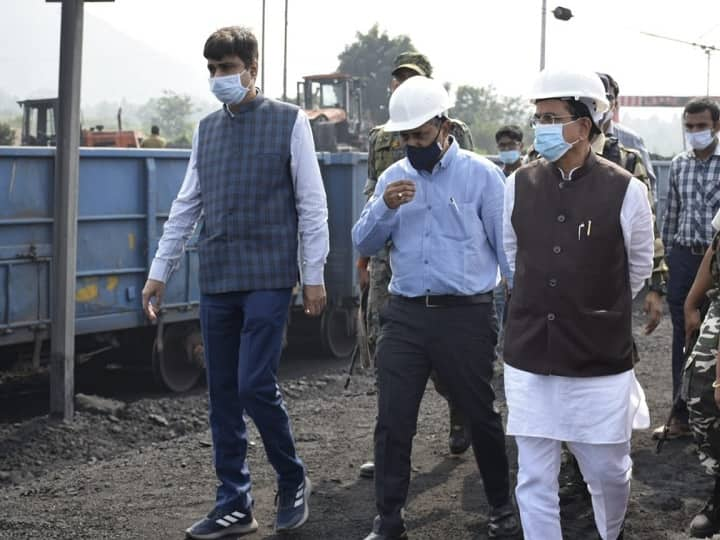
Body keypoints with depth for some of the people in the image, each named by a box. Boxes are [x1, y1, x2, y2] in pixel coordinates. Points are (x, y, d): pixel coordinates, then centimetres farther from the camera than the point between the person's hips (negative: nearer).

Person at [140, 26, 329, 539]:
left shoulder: (289, 121, -2)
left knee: (255, 386, -11)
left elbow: (312, 204, -3)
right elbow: (187, 206, 15)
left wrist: (314, 275, -6)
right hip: (216, 281, 5)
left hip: (268, 278, -5)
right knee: (223, 396, 6)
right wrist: (160, 271, 13)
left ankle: (293, 481, 13)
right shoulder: (207, 128, 11)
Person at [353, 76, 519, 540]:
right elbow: (364, 244, 5)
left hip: (465, 314, -3)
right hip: (405, 314, 3)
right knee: (393, 421, 2)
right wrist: (384, 208, -13)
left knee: (481, 416, 9)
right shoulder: (393, 177, 9)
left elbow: (507, 245, -1)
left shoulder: (481, 174, -2)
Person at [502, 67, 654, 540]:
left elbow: (638, 269, 6)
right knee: (535, 482, 6)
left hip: (600, 363, -2)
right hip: (530, 361, 2)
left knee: (609, 471, 14)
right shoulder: (519, 185, -1)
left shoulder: (626, 191, -10)